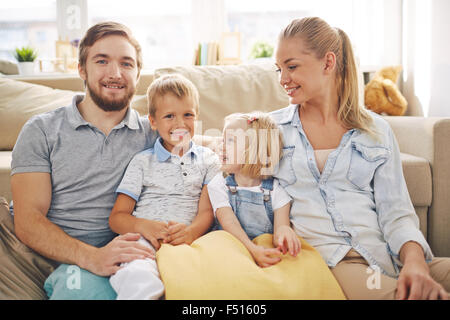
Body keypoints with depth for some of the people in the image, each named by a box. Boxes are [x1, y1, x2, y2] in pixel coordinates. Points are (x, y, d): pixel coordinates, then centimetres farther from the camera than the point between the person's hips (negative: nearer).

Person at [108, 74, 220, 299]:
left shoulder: (207, 159, 20)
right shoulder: (142, 161, 18)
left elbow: (207, 210, 9)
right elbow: (117, 217, 11)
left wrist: (192, 231, -16)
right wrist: (142, 225, -13)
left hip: (187, 241, 1)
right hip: (144, 238, -1)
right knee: (138, 277, -38)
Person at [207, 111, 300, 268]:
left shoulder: (276, 190, 4)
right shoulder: (218, 185, 3)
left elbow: (281, 222, -10)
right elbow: (229, 224, -12)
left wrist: (283, 231, -37)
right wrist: (253, 250, -31)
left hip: (267, 250, 0)